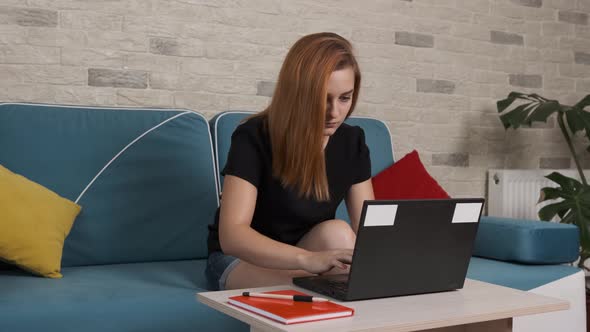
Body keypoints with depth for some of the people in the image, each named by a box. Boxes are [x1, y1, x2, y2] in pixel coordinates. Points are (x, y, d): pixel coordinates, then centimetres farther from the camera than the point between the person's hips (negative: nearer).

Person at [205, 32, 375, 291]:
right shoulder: (253, 137, -22)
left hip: (310, 249, 5)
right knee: (336, 234, -33)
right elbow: (231, 235, -32)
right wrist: (308, 259, -48)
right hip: (240, 260, -5)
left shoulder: (351, 141, -5)